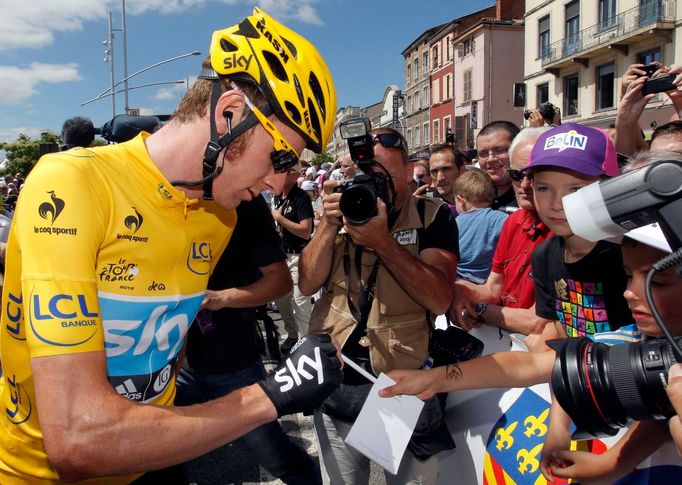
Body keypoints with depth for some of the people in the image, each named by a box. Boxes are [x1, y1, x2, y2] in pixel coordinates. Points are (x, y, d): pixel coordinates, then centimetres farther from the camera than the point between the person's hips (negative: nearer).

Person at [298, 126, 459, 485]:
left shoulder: (433, 216, -5)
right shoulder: (345, 208, 4)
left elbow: (439, 299, -17)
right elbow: (307, 285, -3)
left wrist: (384, 242, -25)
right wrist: (330, 224, -16)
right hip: (335, 378, 3)